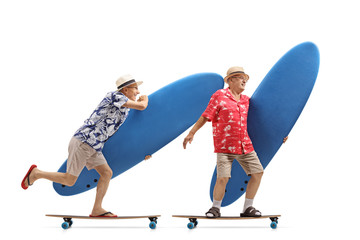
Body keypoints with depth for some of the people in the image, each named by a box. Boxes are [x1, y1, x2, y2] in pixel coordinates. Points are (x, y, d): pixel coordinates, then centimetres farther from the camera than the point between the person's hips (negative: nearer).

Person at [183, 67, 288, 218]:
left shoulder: (246, 100, 14)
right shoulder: (220, 96, -2)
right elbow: (205, 116, -3)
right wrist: (191, 133, -8)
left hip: (245, 146, 6)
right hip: (225, 147, -6)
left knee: (258, 172, 1)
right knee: (223, 178, -14)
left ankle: (247, 208, 15)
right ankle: (215, 208, 11)